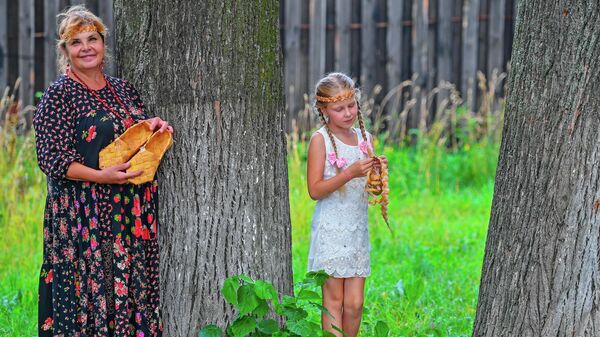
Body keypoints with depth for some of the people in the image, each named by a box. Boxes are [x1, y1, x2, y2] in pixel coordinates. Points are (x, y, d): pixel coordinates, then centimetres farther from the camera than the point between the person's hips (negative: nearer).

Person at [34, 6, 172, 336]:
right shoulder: (59, 95, -5)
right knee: (90, 288, -6)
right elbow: (51, 158, -12)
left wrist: (155, 126, 1)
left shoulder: (123, 89, 14)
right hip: (85, 217, -6)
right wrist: (102, 176, -22)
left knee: (134, 290, 6)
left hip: (134, 214, 6)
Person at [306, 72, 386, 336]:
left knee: (355, 304, 4)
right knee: (333, 302, -1)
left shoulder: (365, 138, 9)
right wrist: (350, 173, -23)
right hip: (330, 231, -5)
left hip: (358, 230, 5)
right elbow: (315, 190, -14)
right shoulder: (320, 140, -7)